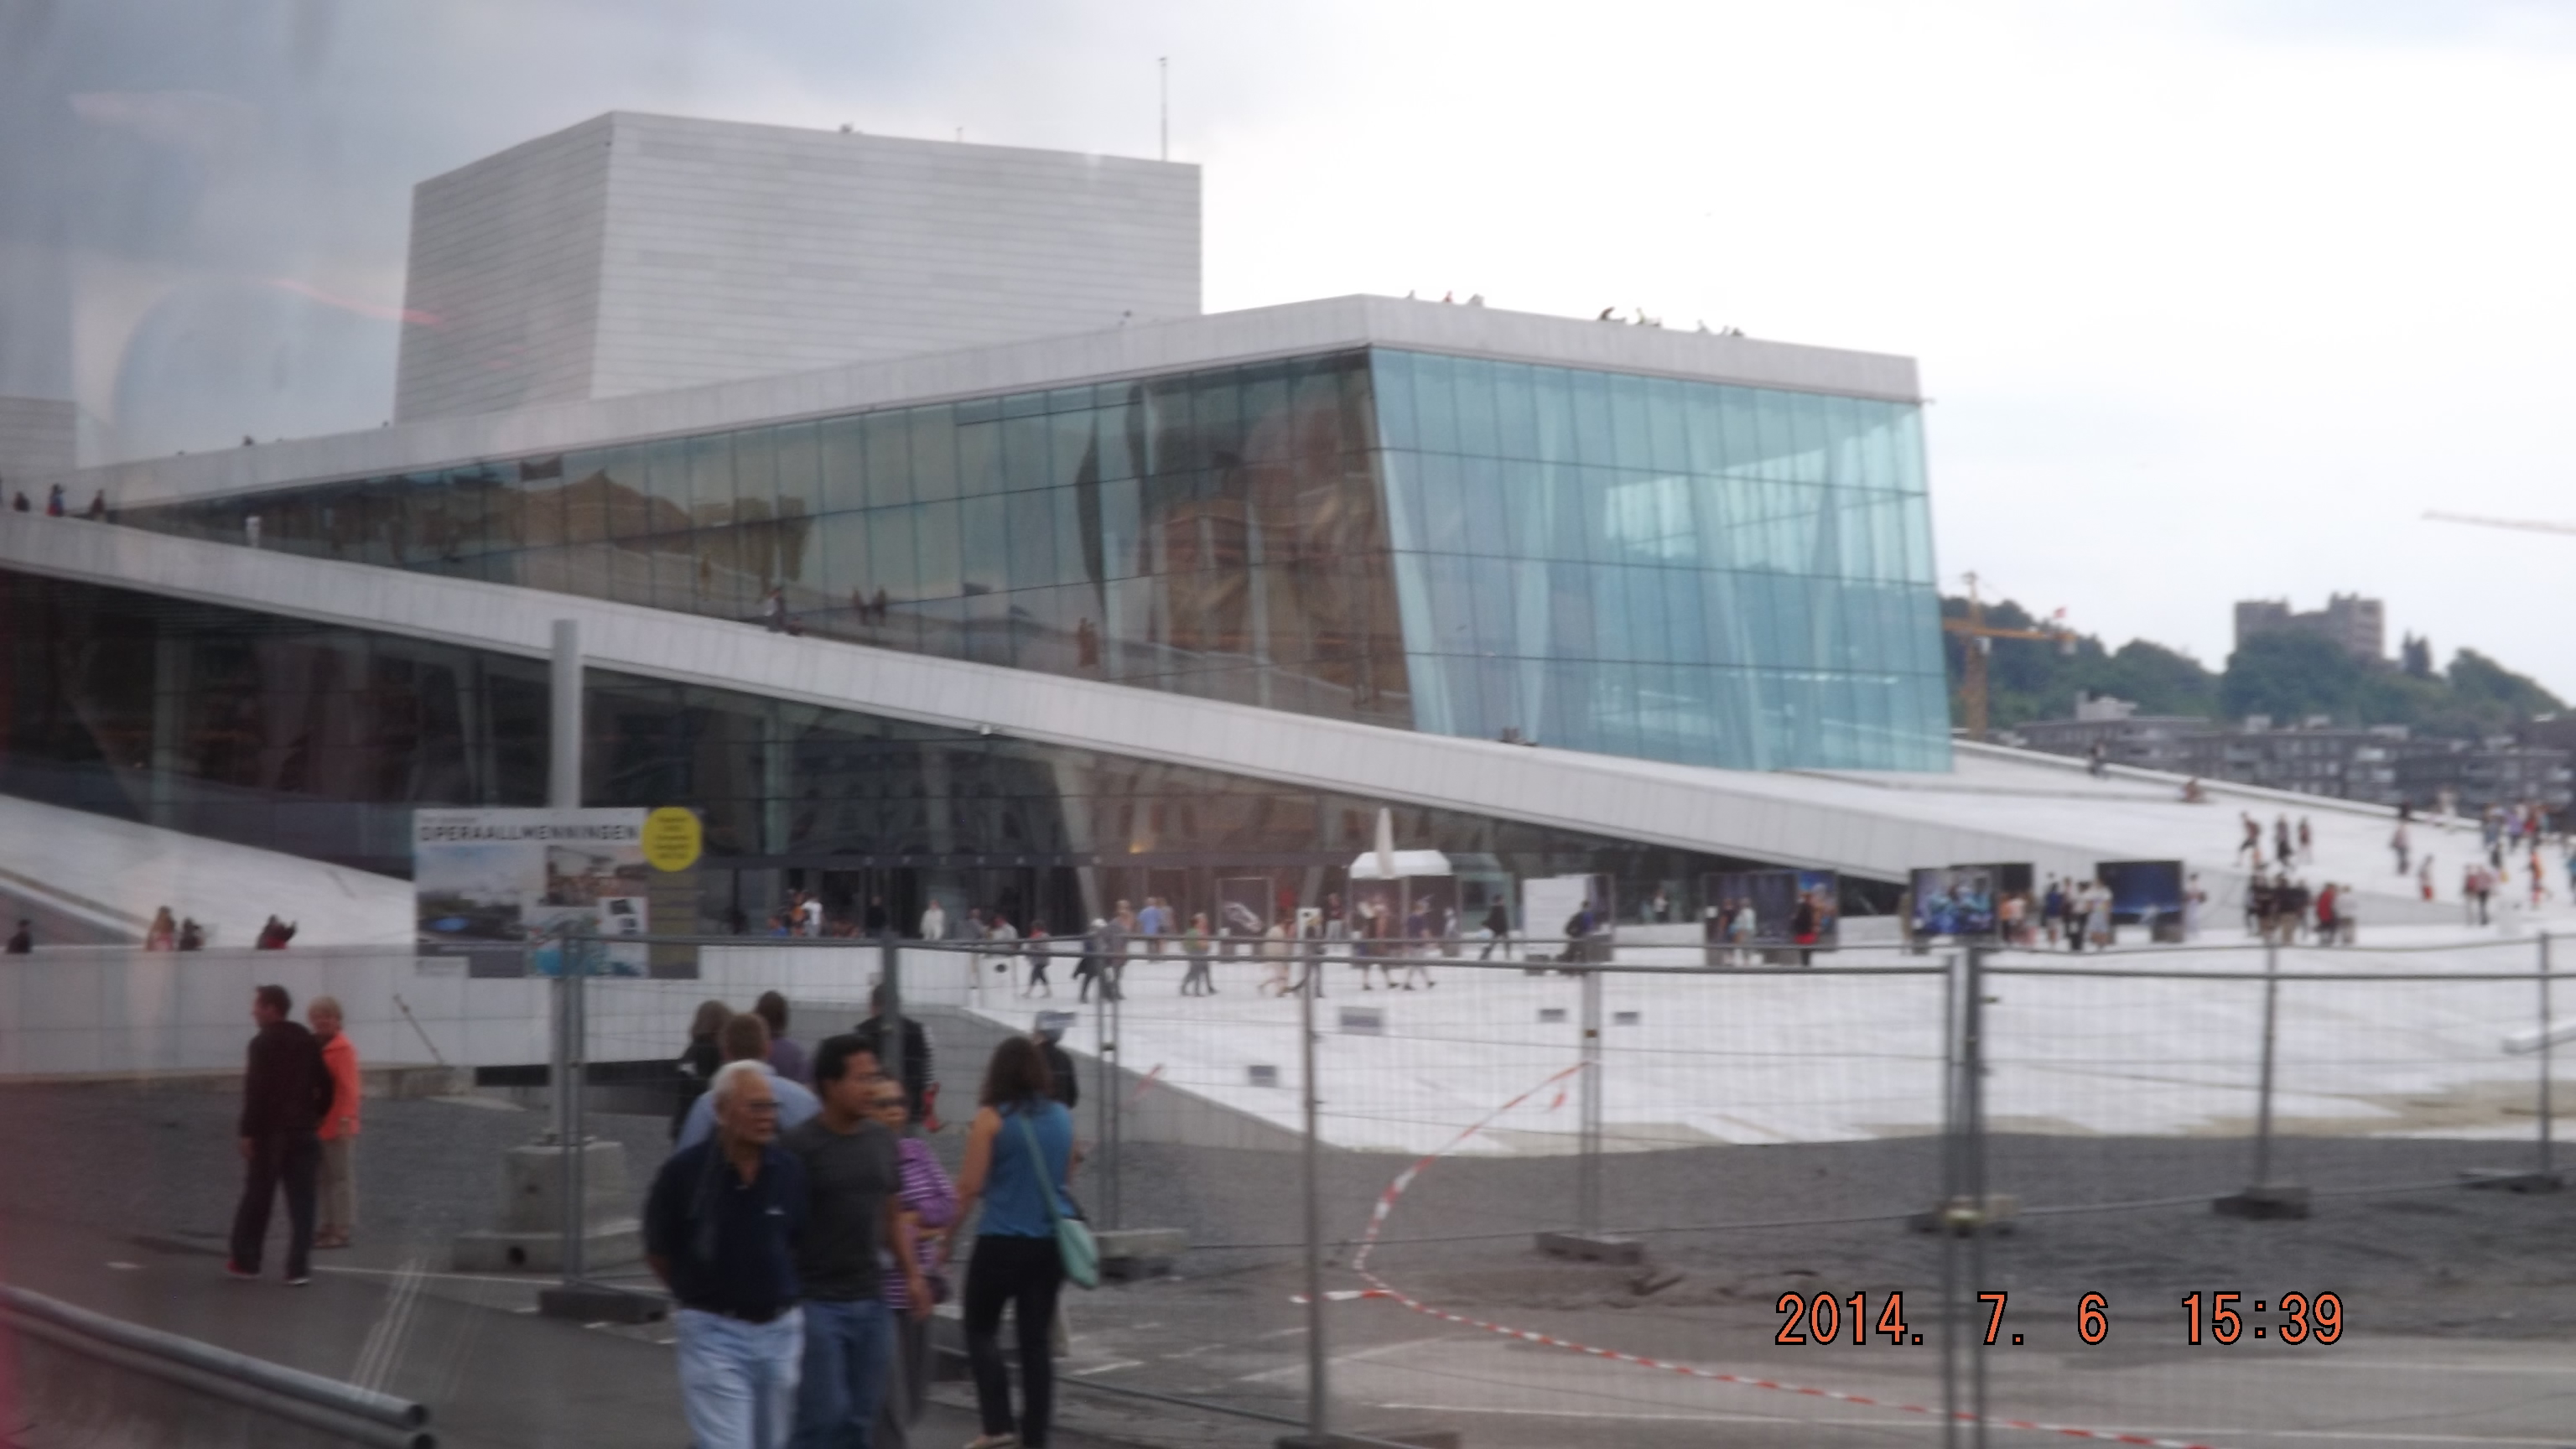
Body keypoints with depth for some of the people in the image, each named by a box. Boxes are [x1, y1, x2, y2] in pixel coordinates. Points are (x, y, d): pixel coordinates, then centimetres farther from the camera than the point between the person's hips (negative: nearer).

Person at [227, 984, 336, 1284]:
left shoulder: (263, 1044, -10)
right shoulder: (308, 1042, 11)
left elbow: (255, 1091, -17)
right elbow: (325, 1085, 12)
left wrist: (247, 1132, -15)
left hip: (271, 1131, -5)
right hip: (302, 1131, 5)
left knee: (257, 1198, 7)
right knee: (301, 1201, 3)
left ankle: (246, 1261, 16)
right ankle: (299, 1268, -2)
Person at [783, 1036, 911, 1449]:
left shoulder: (881, 1139, 8)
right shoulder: (799, 1146, -10)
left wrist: (913, 1274, 12)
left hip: (871, 1301, 6)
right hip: (816, 1302, -6)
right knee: (824, 1416, -9)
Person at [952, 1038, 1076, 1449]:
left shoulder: (992, 1118, -9)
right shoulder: (1062, 1118, 6)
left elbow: (971, 1186, -9)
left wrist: (949, 1231, 2)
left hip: (1002, 1241, -5)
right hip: (1051, 1242, 5)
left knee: (981, 1329, 10)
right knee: (1036, 1338, 9)